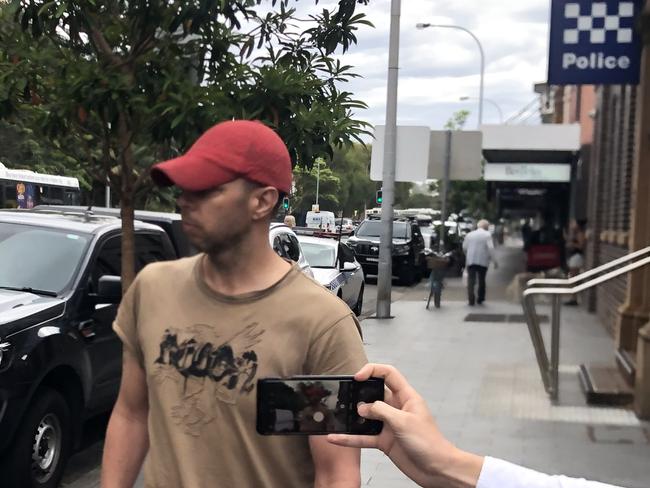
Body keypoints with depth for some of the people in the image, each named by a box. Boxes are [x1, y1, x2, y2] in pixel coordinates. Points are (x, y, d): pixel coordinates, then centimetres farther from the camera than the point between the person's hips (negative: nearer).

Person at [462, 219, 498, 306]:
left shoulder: (469, 234, 8)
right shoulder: (487, 235, -4)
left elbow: (464, 247, 11)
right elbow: (490, 248, -12)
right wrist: (494, 260, -6)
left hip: (470, 261, 2)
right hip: (483, 261, -2)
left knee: (471, 280, 0)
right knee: (481, 280, 12)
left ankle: (471, 299, -10)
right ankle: (480, 299, 17)